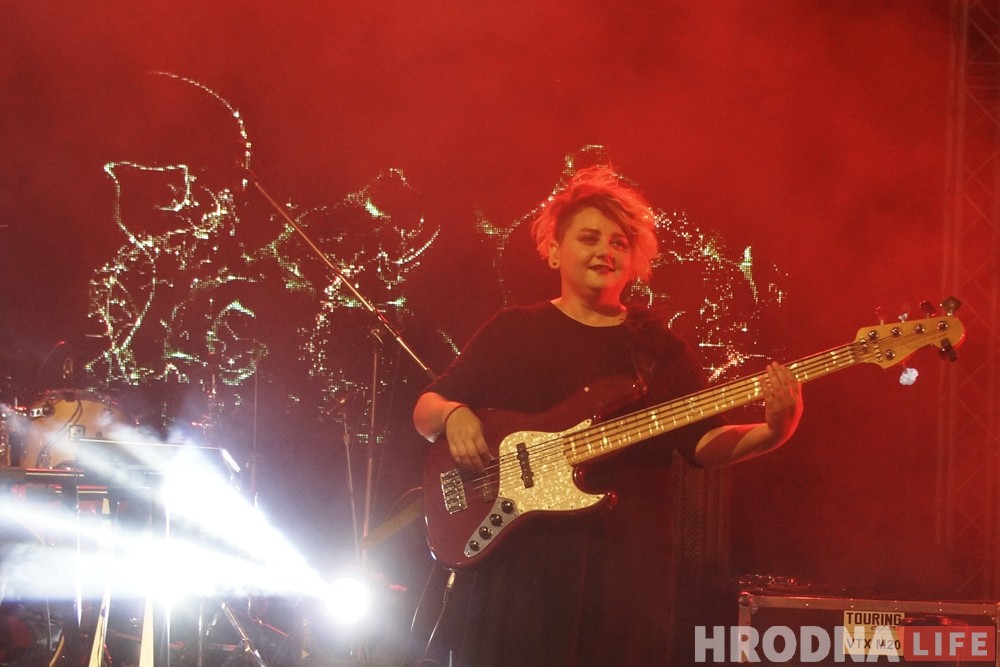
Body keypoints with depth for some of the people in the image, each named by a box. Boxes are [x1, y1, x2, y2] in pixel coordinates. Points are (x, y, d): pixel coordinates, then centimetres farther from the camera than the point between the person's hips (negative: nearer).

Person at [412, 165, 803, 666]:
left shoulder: (658, 346, 13)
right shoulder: (512, 332, 10)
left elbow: (703, 442, 4)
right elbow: (425, 410, 12)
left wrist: (773, 432, -15)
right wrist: (453, 416, -11)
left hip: (627, 569, 1)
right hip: (514, 560, -1)